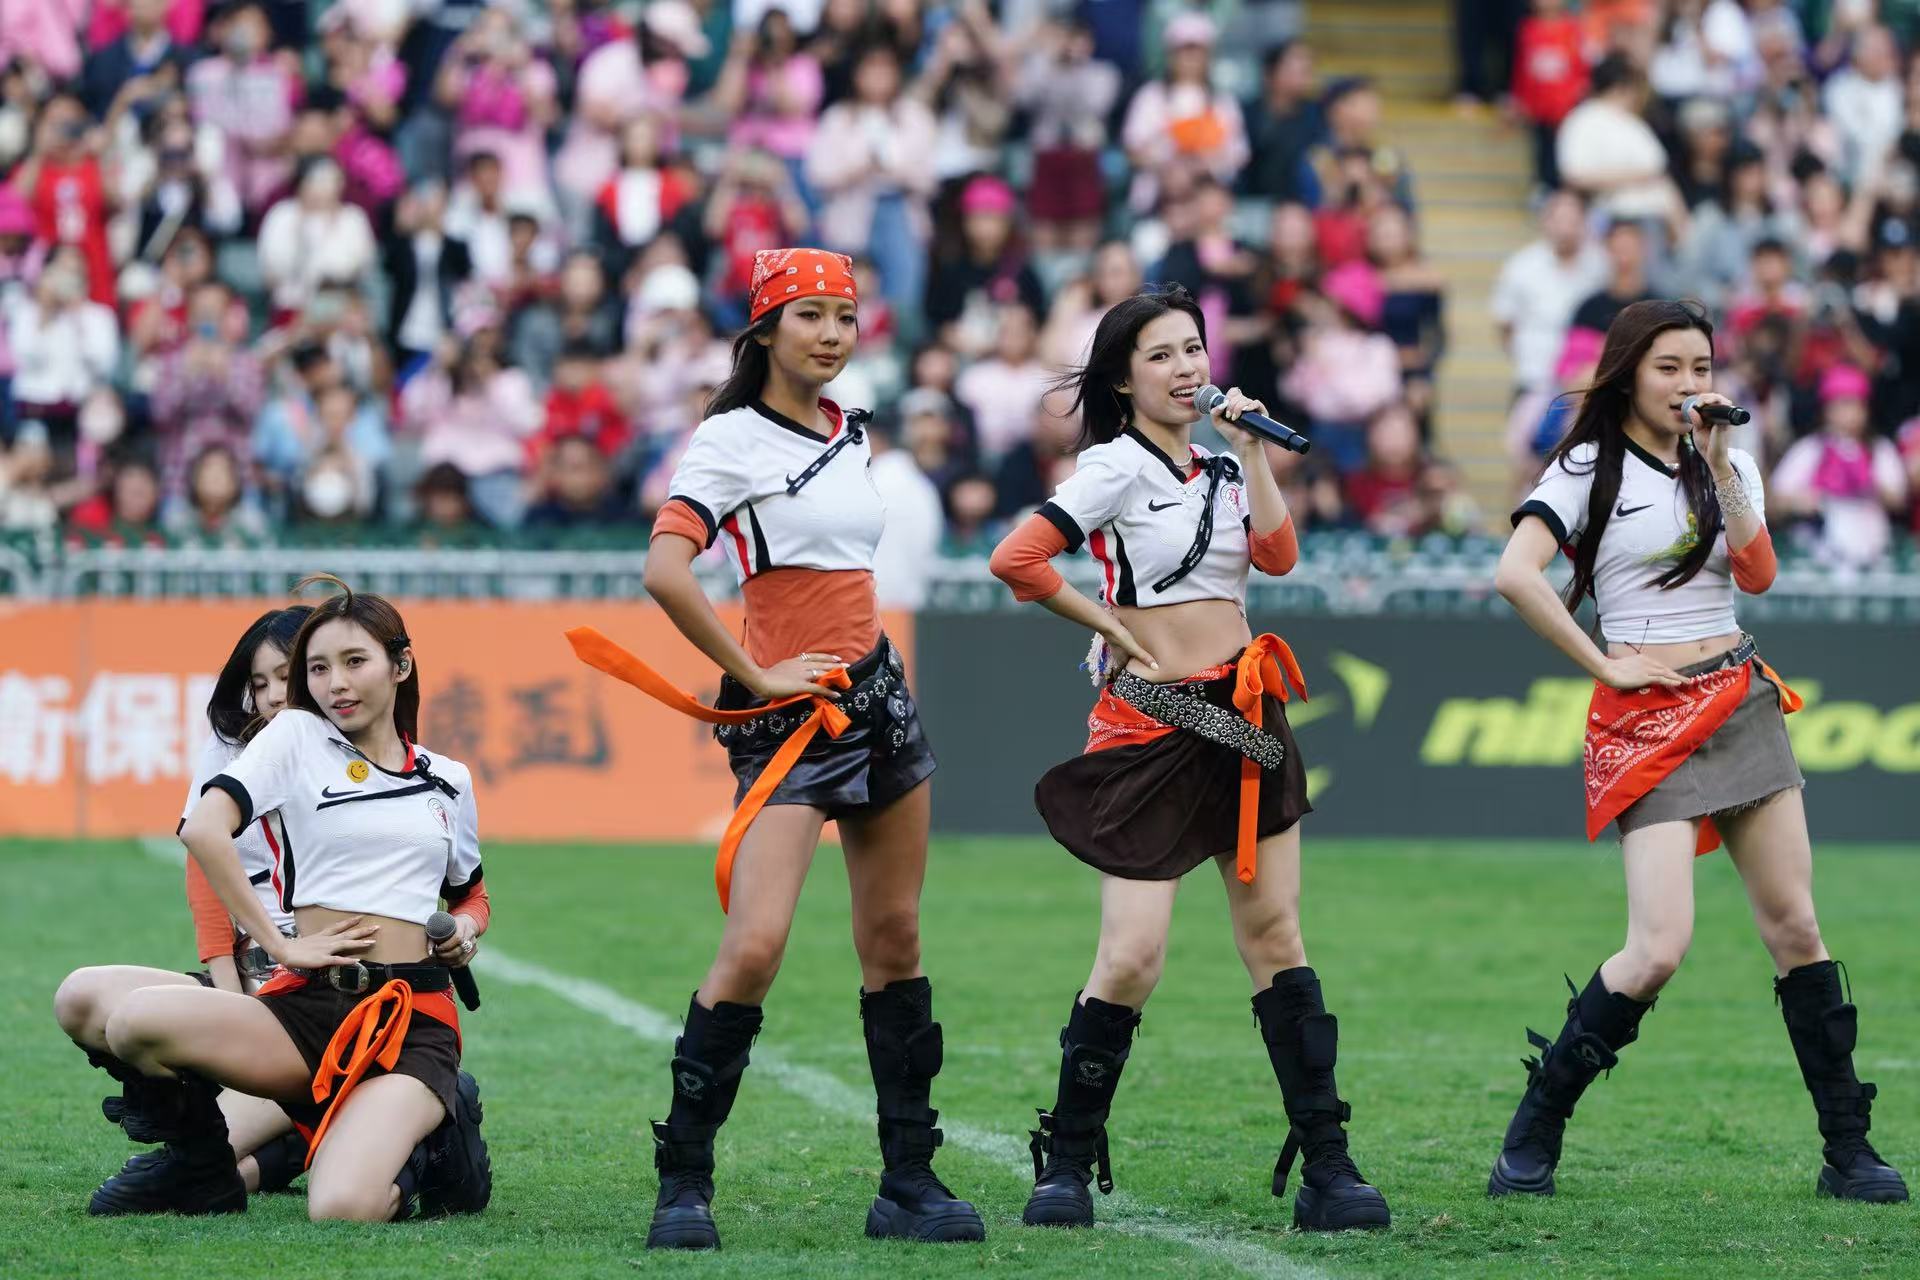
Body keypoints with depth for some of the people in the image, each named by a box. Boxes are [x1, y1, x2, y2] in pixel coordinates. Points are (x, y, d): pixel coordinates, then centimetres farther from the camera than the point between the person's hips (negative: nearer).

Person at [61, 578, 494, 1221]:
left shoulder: (448, 780, 17)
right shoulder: (297, 736, 6)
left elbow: (472, 896, 34)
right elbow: (203, 829, -10)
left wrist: (465, 929, 9)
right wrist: (278, 945, -10)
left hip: (413, 1025, 0)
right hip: (308, 1008, 0)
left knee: (343, 1210, -30)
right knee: (135, 1022, -32)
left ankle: (435, 1136, 8)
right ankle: (203, 1174, 0)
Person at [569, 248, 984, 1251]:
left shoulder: (853, 434, 13)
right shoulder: (733, 437, -10)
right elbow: (665, 572, -23)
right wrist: (754, 674, -17)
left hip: (876, 689, 7)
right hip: (789, 715, -7)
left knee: (894, 943, 8)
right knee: (755, 945, -19)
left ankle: (909, 1183, 14)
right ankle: (683, 1183, -11)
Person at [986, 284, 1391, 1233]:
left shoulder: (1219, 466, 12)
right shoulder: (1118, 464, -8)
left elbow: (1278, 556, -2)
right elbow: (1015, 561, -18)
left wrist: (1252, 449, -4)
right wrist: (1115, 631, -8)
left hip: (1244, 714, 6)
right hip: (1153, 725, -6)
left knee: (1276, 941, 4)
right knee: (1131, 959, -10)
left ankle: (1326, 1168, 3)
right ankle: (1067, 1162, 6)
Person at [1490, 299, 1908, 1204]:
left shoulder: (1729, 465, 14)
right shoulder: (1588, 469, -2)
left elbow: (1758, 575, -2)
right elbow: (1516, 575, -17)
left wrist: (1718, 465, -10)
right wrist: (1604, 665, -13)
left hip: (1742, 704, 5)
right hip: (1650, 722, -5)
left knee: (1795, 929, 3)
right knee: (1659, 950, -16)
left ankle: (1848, 1153, 7)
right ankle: (1532, 1136, -2)